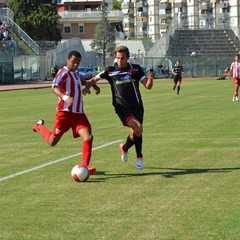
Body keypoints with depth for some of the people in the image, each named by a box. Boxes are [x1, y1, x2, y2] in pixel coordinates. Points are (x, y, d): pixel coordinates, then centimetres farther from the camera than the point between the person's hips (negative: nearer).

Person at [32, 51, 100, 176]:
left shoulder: (76, 73, 16)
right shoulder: (63, 72, -11)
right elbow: (54, 88, -30)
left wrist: (93, 85, 35)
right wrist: (65, 97, -46)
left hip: (79, 113, 6)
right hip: (65, 112, -6)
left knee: (88, 137, -16)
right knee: (52, 142, 5)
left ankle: (84, 165, -12)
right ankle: (40, 126, 36)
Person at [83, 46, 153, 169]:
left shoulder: (136, 69, 2)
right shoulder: (110, 71, 0)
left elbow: (148, 86, -3)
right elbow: (94, 79, 10)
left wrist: (150, 79, -24)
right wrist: (87, 87, -10)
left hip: (136, 106, 3)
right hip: (122, 107, -3)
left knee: (135, 133, 6)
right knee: (138, 128, -23)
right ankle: (139, 156, -4)